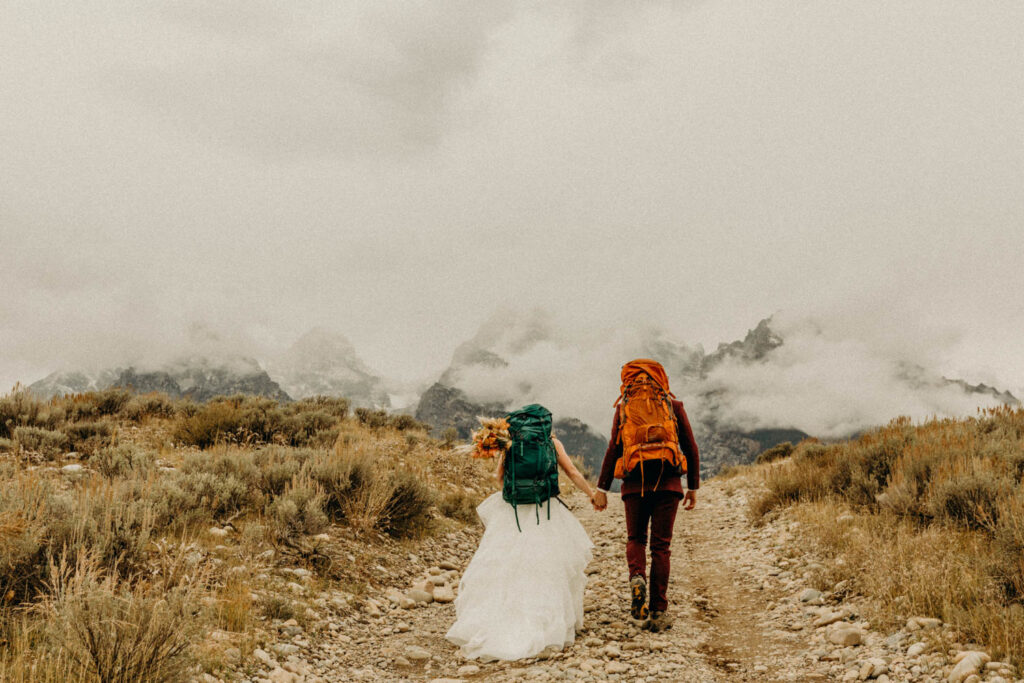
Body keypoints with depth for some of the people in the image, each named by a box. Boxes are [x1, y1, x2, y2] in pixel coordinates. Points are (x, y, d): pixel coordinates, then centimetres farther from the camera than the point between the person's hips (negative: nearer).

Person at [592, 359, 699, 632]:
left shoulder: (624, 406, 9)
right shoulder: (673, 405, 11)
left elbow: (613, 449, 2)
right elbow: (690, 448, 8)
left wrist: (602, 489, 3)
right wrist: (693, 487, 15)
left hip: (635, 484, 0)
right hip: (668, 482, 0)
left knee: (635, 539, 17)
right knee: (661, 545, 4)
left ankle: (636, 577, -13)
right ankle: (658, 612, 0)